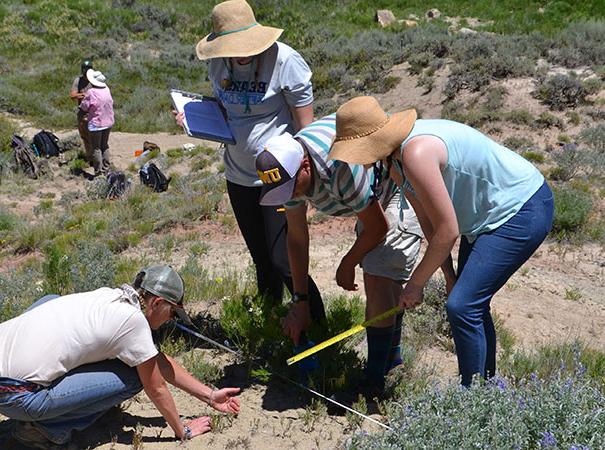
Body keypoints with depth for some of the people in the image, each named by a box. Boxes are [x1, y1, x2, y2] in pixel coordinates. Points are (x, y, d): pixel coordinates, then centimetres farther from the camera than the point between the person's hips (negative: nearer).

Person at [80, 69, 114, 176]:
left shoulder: (91, 92, -17)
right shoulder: (107, 90, -2)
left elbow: (84, 107, -9)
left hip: (96, 124, -6)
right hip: (108, 123, 6)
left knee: (96, 148, 3)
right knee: (105, 146, 17)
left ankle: (99, 171, 4)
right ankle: (105, 169, 22)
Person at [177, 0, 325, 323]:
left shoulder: (285, 61, -16)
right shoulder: (217, 65, 2)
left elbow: (305, 124, -13)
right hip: (238, 176, 6)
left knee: (283, 261, -8)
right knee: (261, 260, 17)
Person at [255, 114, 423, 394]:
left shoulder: (342, 168, -40)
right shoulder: (287, 166, -15)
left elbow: (378, 227, -24)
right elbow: (296, 237, -4)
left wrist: (347, 264, -6)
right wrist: (300, 301, -1)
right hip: (373, 197, 9)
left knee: (378, 278, -19)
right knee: (383, 279, 17)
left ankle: (375, 379, -9)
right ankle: (393, 354, 35)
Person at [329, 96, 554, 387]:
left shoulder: (416, 154, -31)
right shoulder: (394, 157, -1)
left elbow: (448, 231, -25)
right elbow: (427, 219, 6)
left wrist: (415, 284, -14)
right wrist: (449, 274, 7)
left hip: (523, 211, -10)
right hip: (490, 213, 10)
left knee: (462, 306, -14)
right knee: (472, 303, 15)